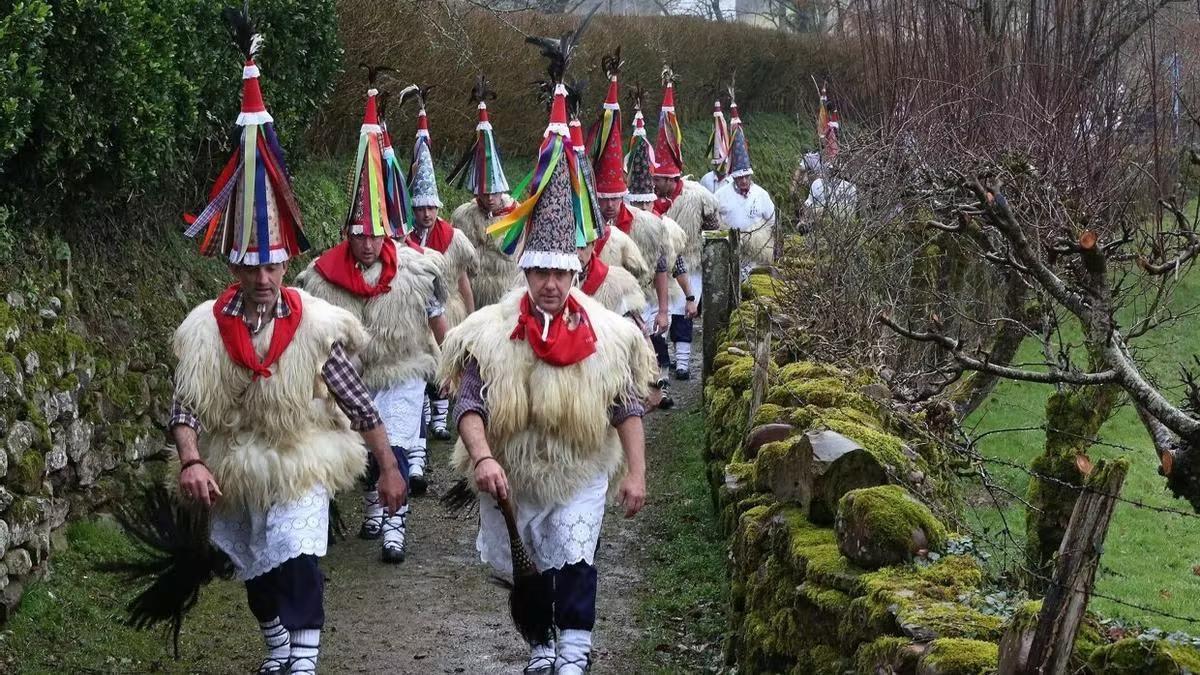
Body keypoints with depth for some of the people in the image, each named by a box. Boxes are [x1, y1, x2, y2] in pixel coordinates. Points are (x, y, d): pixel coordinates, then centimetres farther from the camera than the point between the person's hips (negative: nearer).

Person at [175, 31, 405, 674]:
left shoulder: (316, 325, -14)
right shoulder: (204, 329, -10)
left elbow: (359, 405, -8)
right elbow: (185, 408, -11)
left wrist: (389, 468, -4)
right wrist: (192, 463, -28)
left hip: (299, 472, -3)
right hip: (234, 475, 3)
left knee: (298, 566, -19)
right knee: (255, 572, 21)